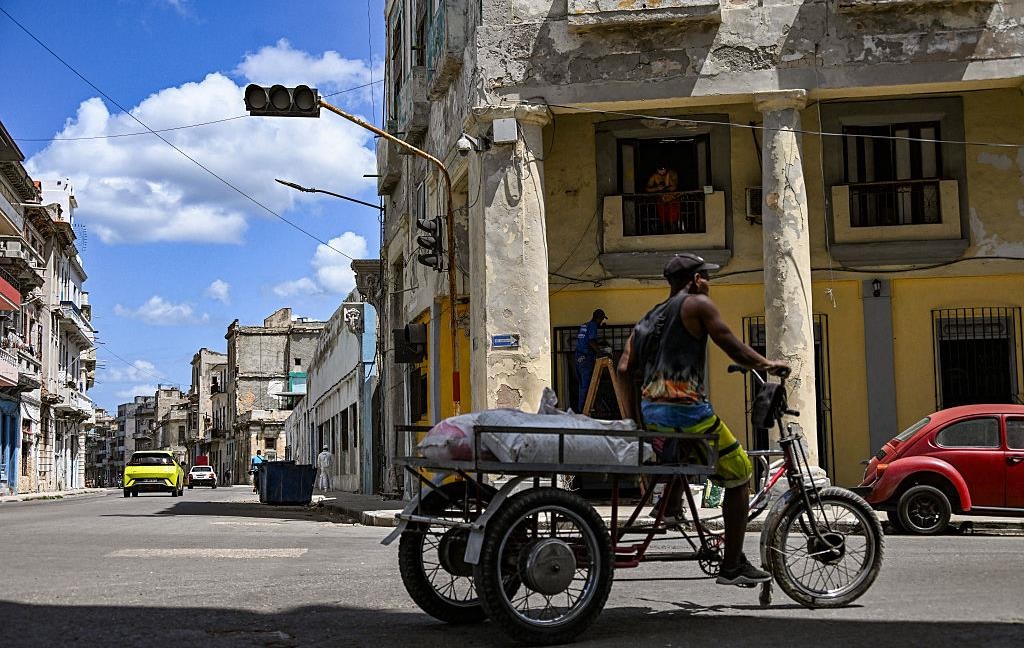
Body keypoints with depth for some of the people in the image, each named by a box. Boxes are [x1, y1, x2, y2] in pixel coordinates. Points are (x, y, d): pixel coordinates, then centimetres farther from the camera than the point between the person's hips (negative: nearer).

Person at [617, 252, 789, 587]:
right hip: (687, 411, -8)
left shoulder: (648, 318, 20)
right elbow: (733, 348, -4)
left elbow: (624, 368, 15)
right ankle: (732, 566, 6)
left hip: (650, 413, 8)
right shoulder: (698, 303, 0)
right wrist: (767, 365, 8)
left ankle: (671, 501, 30)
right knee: (739, 475, 6)